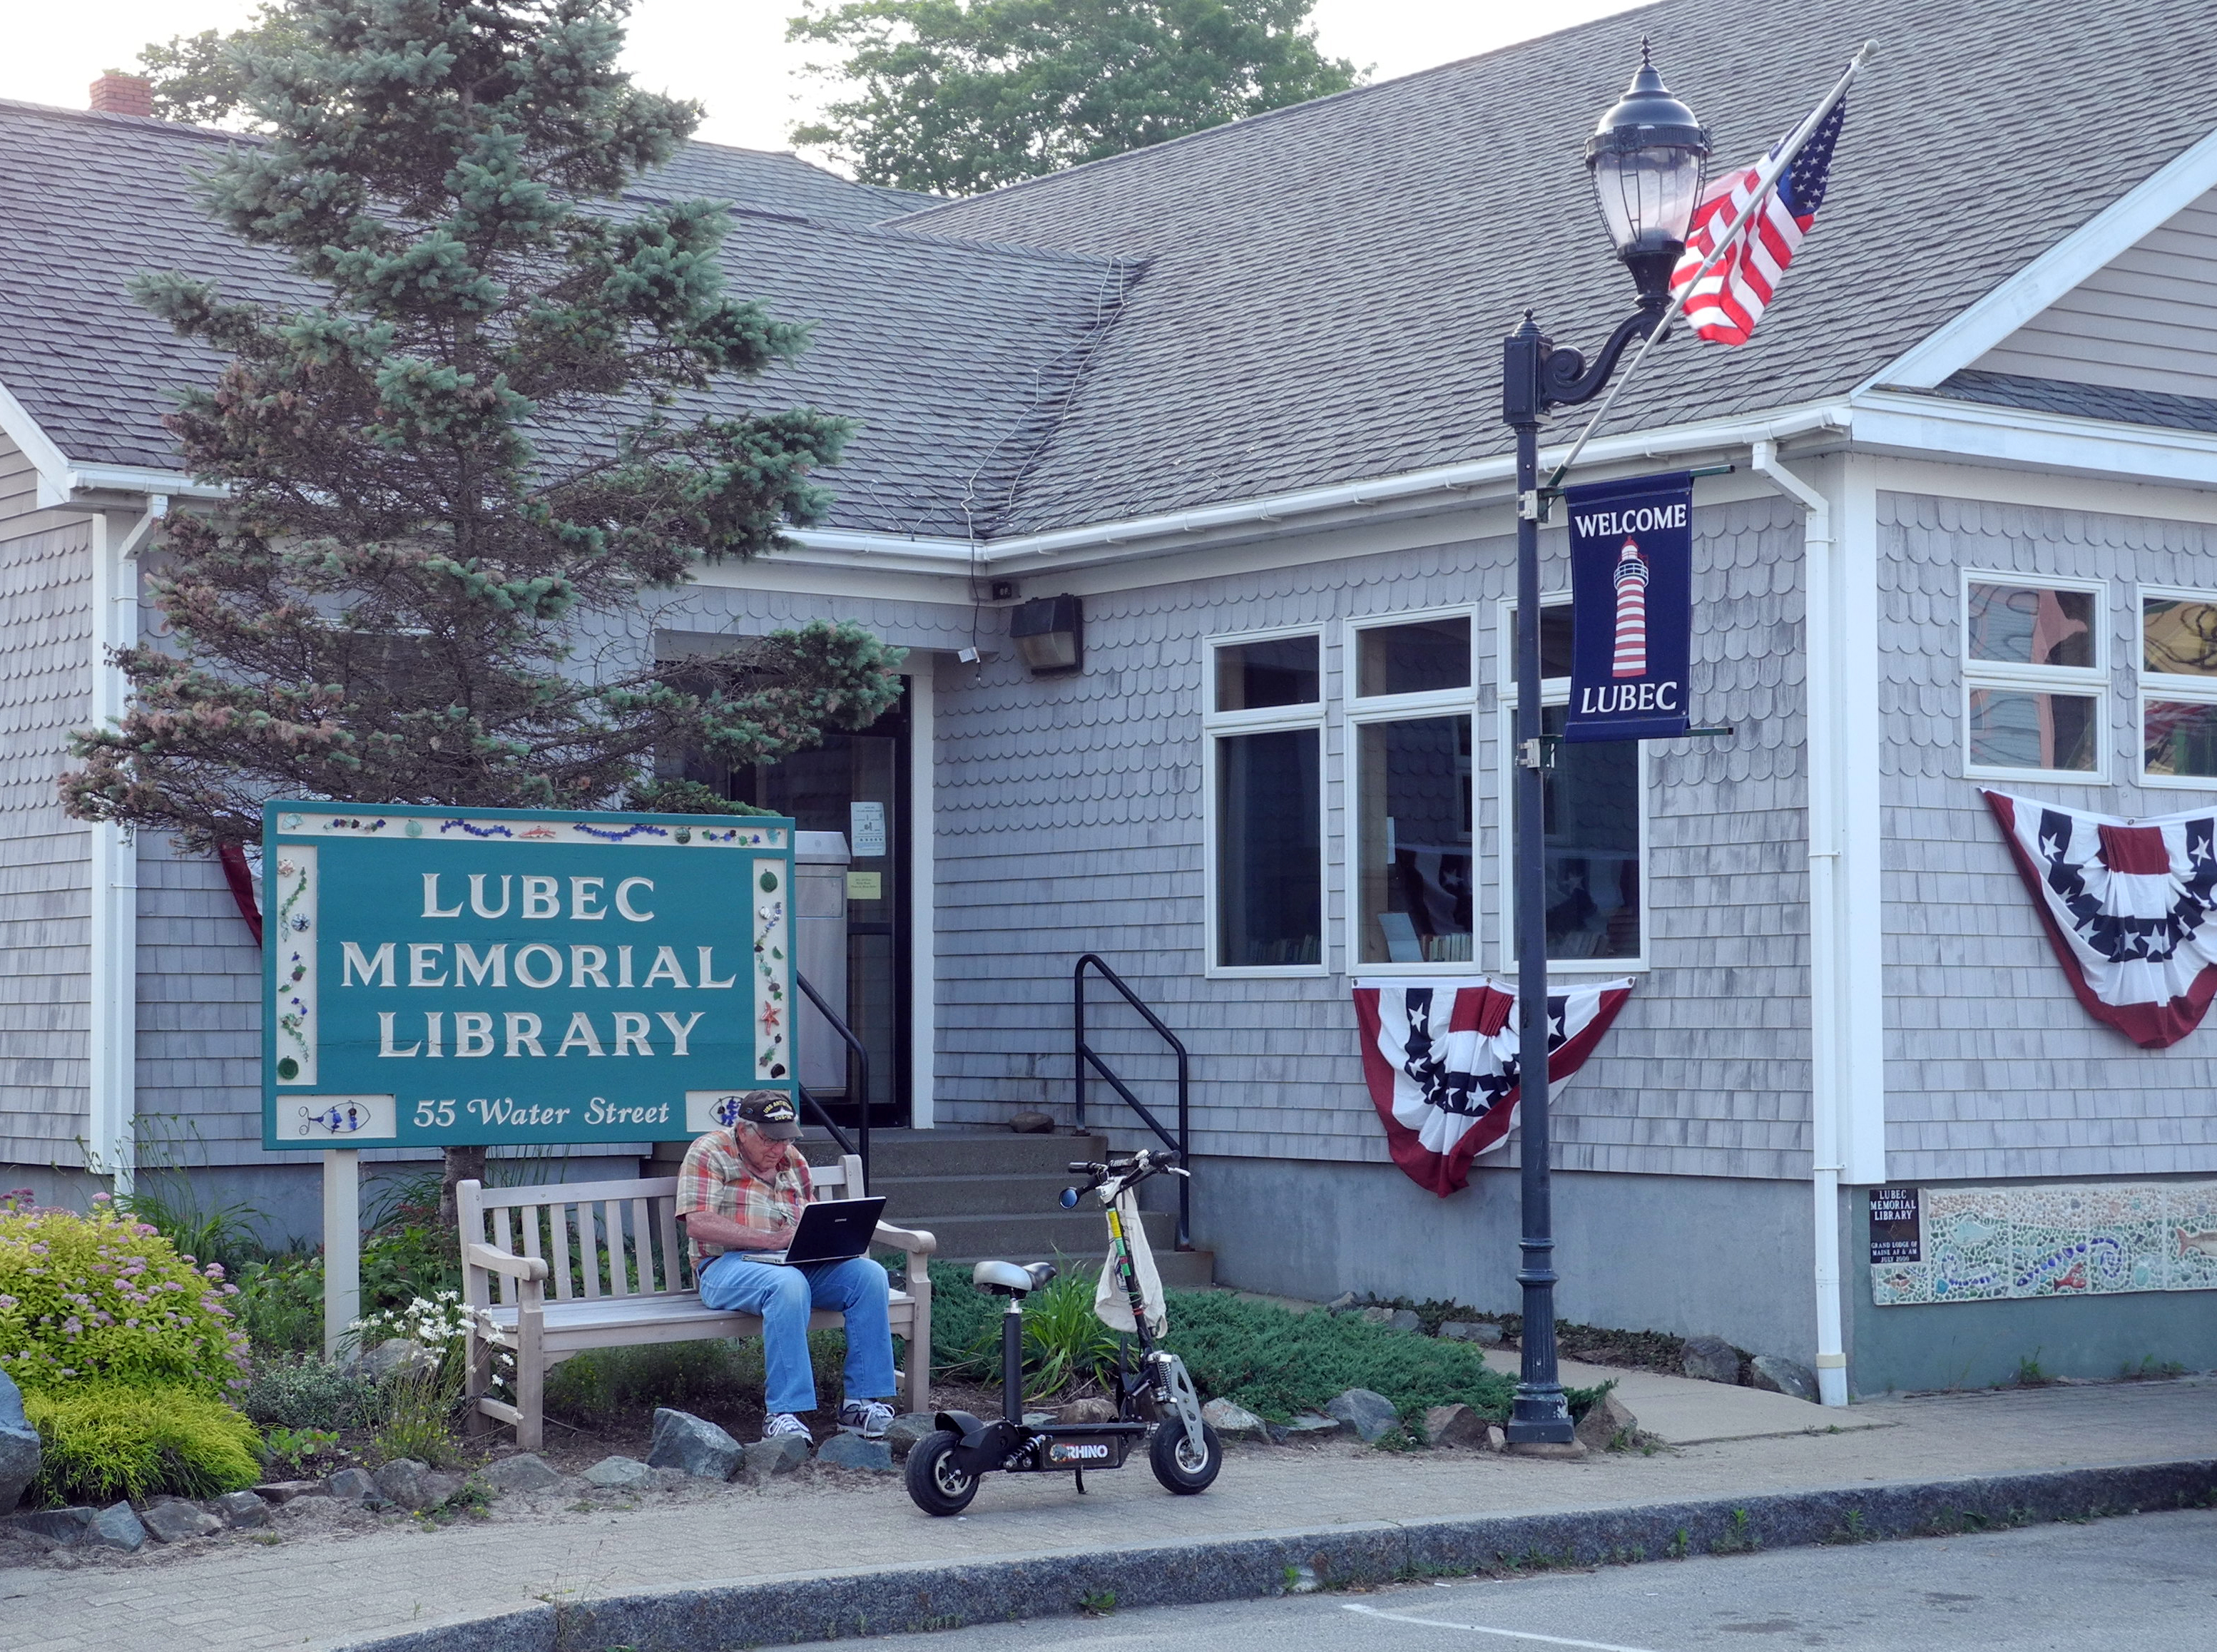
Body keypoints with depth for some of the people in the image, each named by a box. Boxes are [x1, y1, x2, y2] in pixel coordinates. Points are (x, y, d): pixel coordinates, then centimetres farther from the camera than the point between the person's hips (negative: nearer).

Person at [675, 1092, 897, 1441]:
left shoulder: (794, 1162, 19)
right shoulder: (709, 1151, -1)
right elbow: (699, 1224, -13)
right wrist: (772, 1239, -21)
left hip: (797, 1266, 6)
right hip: (728, 1267, -6)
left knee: (869, 1274, -19)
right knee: (787, 1283, -39)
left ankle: (863, 1401, -20)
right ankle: (784, 1414, -40)